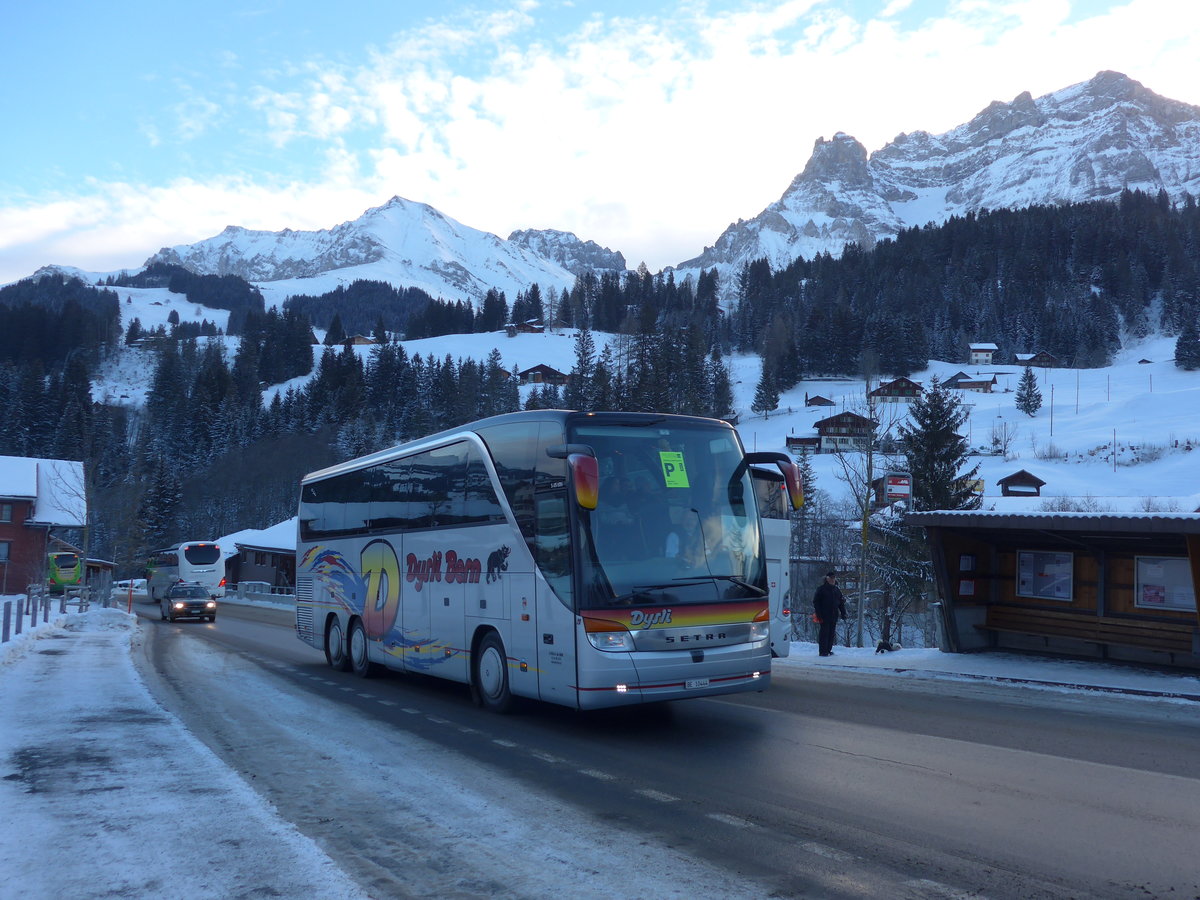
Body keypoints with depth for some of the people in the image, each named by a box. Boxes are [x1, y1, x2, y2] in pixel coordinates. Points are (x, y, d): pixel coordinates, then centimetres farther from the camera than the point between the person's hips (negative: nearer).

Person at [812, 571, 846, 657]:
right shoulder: (821, 588, -3)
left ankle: (828, 650, 14)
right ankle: (823, 651, -3)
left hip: (834, 615, 6)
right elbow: (816, 601, -5)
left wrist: (843, 613, 9)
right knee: (824, 632, -7)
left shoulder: (837, 590, 15)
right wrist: (818, 613, -12)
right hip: (824, 615, -6)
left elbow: (841, 602, 20)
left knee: (832, 633, 7)